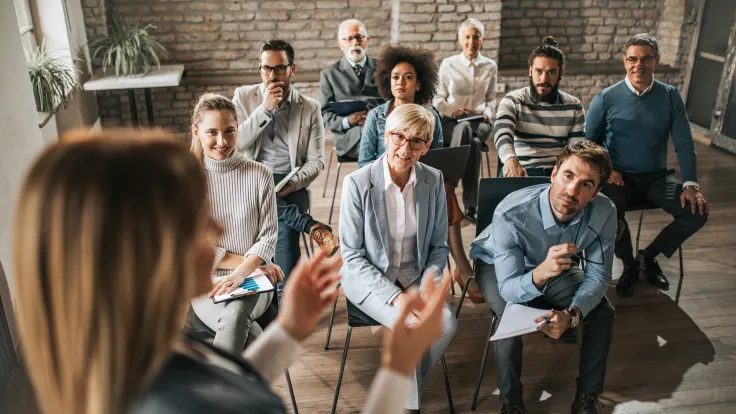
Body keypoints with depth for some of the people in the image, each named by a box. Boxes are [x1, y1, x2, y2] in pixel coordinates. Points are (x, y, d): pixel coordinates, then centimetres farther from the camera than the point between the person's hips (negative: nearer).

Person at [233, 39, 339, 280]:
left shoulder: (310, 108, 6)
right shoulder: (244, 97, 8)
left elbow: (316, 161, 3)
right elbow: (235, 143, -4)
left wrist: (292, 184, -16)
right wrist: (265, 108, -11)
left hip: (290, 186, -1)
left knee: (285, 230, -30)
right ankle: (313, 227, -26)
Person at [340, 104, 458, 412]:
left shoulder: (433, 181, -5)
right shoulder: (357, 183, -16)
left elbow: (439, 246, 4)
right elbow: (352, 255, -12)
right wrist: (395, 295, -20)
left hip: (416, 278, 4)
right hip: (369, 279, -3)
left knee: (447, 324, -20)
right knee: (413, 327, -26)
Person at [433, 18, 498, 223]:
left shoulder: (490, 66, 15)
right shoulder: (448, 64, 9)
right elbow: (437, 98, 10)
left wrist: (488, 113, 0)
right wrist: (452, 110, -8)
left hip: (480, 122, 1)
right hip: (452, 122, -1)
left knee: (474, 141, -37)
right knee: (464, 128, -40)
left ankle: (470, 206, -35)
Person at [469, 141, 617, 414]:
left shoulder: (604, 213, -28)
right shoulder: (510, 214, -39)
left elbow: (598, 276, -17)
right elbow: (509, 289, -35)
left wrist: (572, 314, -37)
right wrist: (540, 274, -57)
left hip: (556, 266, 4)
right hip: (499, 266, -3)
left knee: (602, 311, -14)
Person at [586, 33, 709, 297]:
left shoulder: (670, 96, 3)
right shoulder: (606, 99, -3)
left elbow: (684, 143, -1)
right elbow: (588, 142, 3)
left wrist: (690, 184, -13)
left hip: (656, 177, 3)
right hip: (619, 176, -3)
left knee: (697, 211, -18)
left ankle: (649, 256, 9)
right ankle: (629, 264, -1)